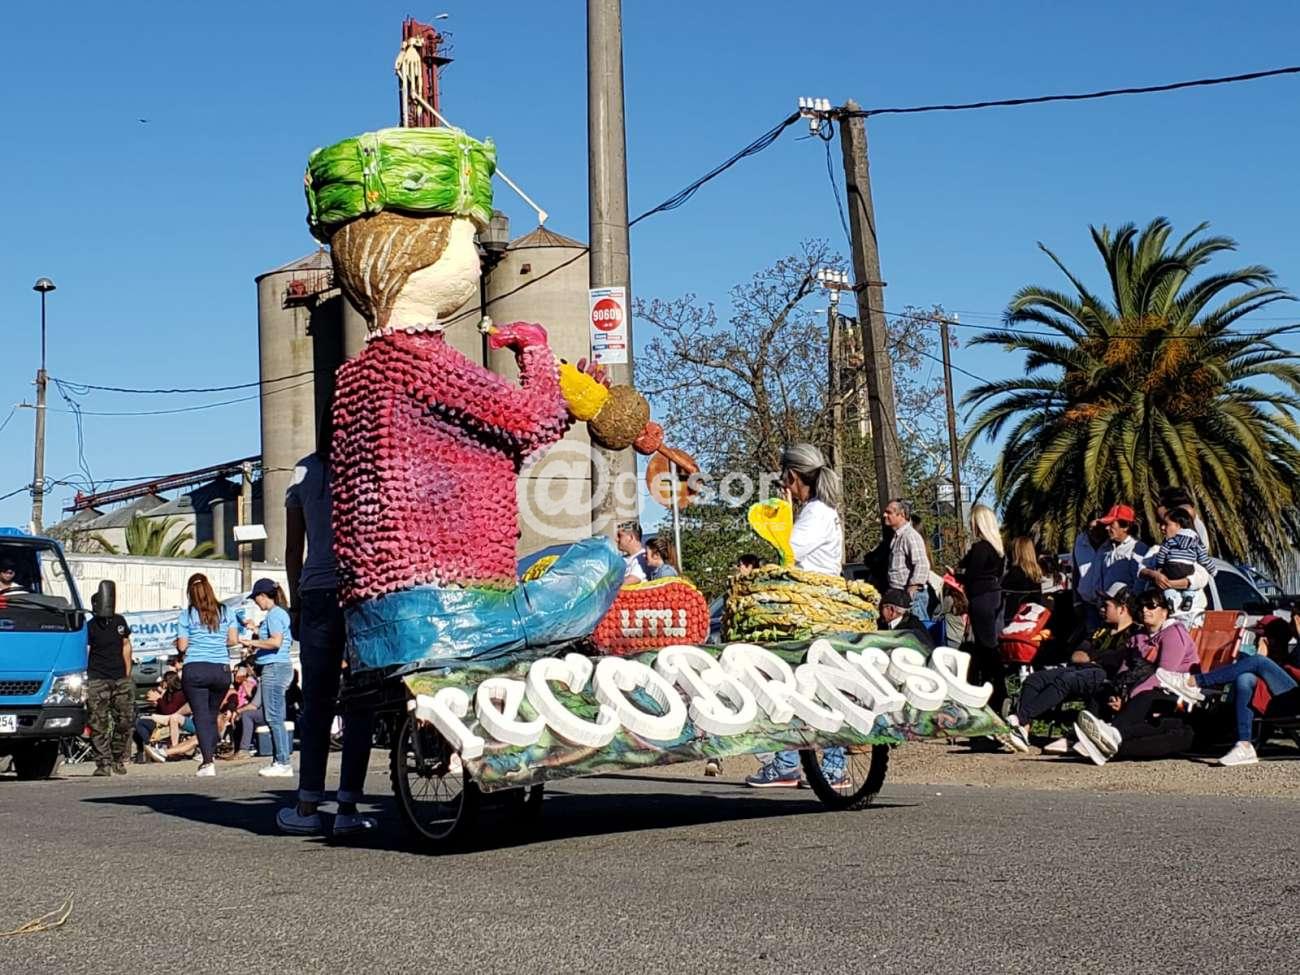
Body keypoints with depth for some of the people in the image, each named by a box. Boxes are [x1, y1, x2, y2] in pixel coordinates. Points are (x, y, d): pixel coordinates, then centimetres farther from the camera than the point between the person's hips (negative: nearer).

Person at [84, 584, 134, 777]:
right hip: (97, 680, -4)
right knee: (98, 725, -7)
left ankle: (118, 759, 17)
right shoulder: (90, 627, -5)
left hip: (121, 679, 4)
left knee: (125, 720, 2)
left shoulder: (119, 622, 8)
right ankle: (103, 763, -2)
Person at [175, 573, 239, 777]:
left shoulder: (186, 615, -1)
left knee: (201, 716, -3)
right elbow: (234, 640, 5)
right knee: (212, 715, 17)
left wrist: (178, 645, 20)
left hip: (195, 669, -3)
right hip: (222, 670, 3)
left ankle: (207, 761, -14)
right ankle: (211, 755, 17)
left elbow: (182, 646, -2)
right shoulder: (226, 612, 6)